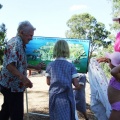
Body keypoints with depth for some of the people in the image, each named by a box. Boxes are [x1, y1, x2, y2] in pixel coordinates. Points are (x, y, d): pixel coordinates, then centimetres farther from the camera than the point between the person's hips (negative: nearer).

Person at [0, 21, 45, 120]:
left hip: (9, 84, 10)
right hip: (13, 86, -10)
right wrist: (23, 78, -40)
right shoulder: (16, 43, -18)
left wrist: (34, 67, 19)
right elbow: (10, 65, -30)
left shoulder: (19, 43, 13)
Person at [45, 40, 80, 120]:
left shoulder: (50, 65, 2)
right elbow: (76, 85, -6)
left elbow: (48, 82, 10)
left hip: (54, 97, 2)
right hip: (66, 97, -2)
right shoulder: (70, 65, -4)